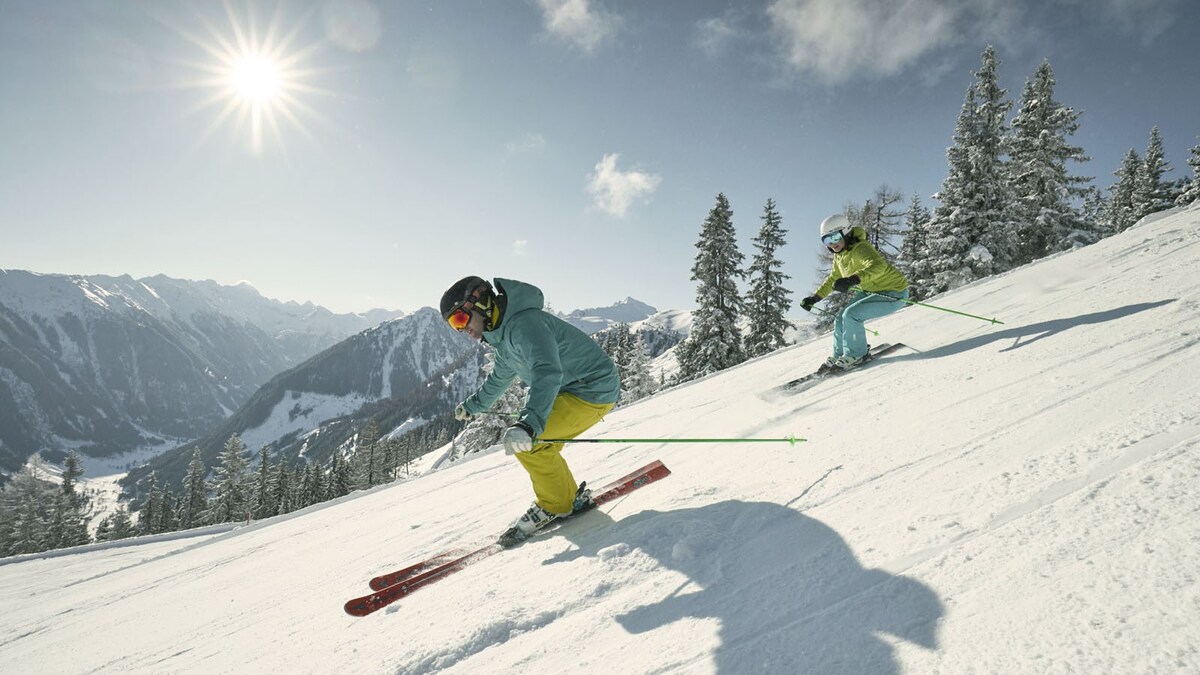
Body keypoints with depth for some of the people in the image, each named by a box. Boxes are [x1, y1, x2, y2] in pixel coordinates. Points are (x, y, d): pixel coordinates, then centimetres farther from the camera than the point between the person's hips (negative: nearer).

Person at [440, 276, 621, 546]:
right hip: (570, 389, 11)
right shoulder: (503, 334, 11)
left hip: (594, 390, -11)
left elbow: (548, 373, -40)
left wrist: (528, 424, -53)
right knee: (538, 446, 13)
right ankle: (571, 498, 26)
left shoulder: (525, 323, -24)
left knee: (524, 440, -17)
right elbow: (500, 377, 31)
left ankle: (555, 506, 1)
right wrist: (473, 404, 45)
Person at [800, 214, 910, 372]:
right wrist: (815, 298, 17)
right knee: (841, 320, 4)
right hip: (870, 291, 9)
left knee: (851, 315, -23)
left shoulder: (860, 248, -26)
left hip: (894, 293, -9)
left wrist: (853, 280, -61)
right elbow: (833, 279, 19)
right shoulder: (839, 256, 2)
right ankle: (838, 356, 23)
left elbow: (878, 266, -47)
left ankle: (857, 355, -5)